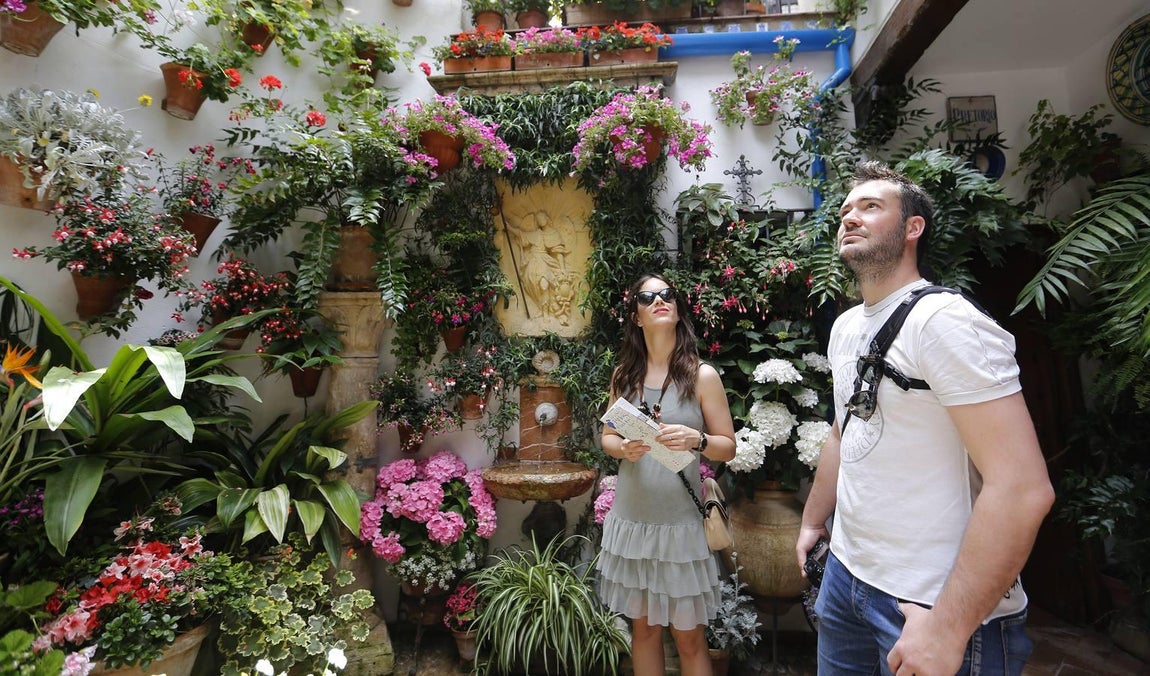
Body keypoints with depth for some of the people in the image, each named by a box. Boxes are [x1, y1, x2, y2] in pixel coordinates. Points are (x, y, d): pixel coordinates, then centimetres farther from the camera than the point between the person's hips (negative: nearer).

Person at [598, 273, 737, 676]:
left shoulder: (702, 375, -5)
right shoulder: (623, 375, 3)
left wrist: (695, 439, -22)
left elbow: (728, 447, -2)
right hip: (630, 519, 3)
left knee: (688, 637, 10)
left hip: (680, 522, -3)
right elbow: (607, 437, 10)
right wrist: (624, 448, -12)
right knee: (643, 628, 17)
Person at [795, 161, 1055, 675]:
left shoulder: (943, 319, -19)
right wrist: (812, 522, 21)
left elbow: (1023, 487, -24)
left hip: (937, 602, -8)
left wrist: (948, 628, -23)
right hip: (846, 571, 8)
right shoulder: (846, 326, 7)